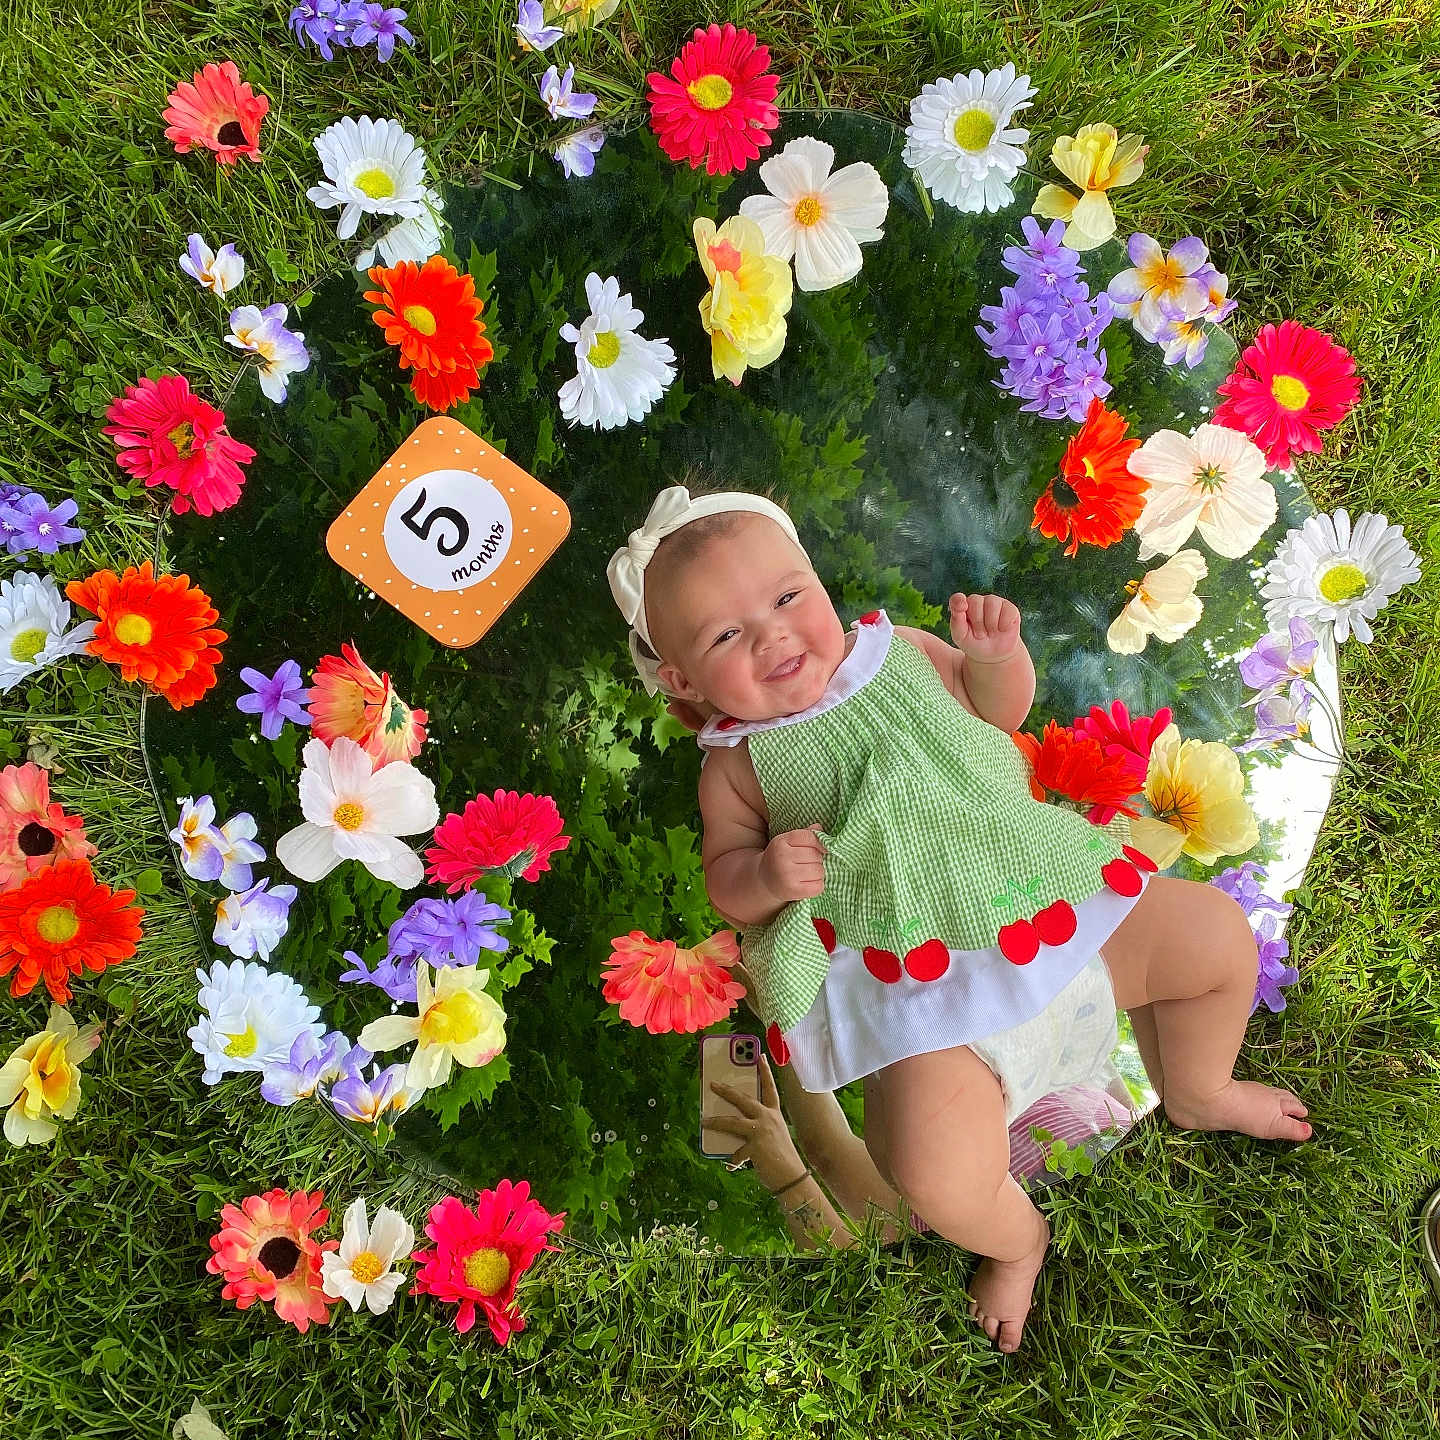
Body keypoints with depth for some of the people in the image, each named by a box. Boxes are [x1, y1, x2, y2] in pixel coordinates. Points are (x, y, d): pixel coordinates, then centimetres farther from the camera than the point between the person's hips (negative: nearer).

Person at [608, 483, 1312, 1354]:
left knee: (1217, 931, -2)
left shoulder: (899, 652, 10)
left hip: (1050, 900, 4)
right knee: (939, 1176, -25)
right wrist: (766, 874, -19)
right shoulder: (739, 766, 2)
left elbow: (1002, 711, 21)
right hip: (928, 998, -4)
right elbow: (724, 882, 4)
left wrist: (998, 655, -2)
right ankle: (1016, 1240, 15)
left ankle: (1197, 1092, 30)